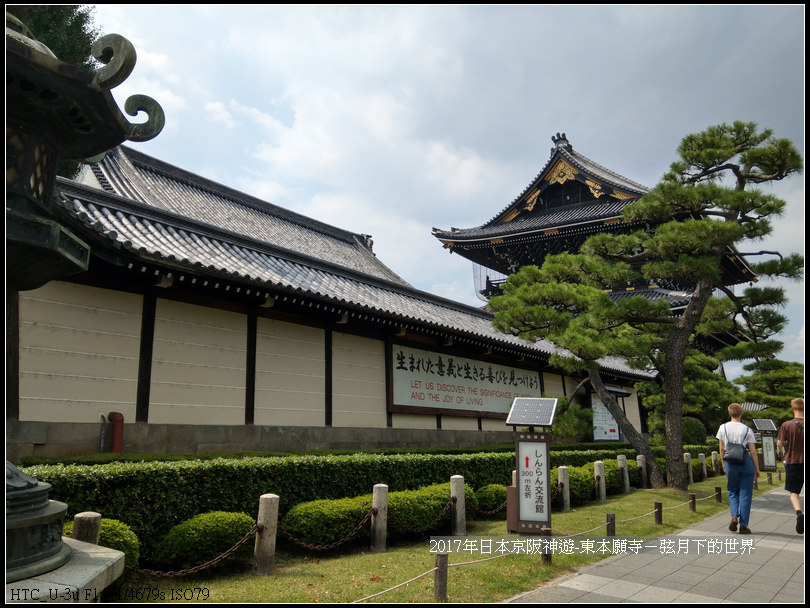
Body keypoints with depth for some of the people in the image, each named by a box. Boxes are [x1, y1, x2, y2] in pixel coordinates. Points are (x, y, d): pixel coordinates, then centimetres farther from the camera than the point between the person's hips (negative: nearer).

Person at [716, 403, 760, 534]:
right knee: (745, 494, 7)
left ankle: (734, 515, -6)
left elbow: (722, 449, 4)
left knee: (732, 492, 17)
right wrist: (757, 469, 7)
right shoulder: (747, 430, -5)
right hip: (745, 462, -1)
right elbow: (753, 451, -3)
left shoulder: (723, 428, 0)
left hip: (730, 463, 1)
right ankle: (743, 524, 7)